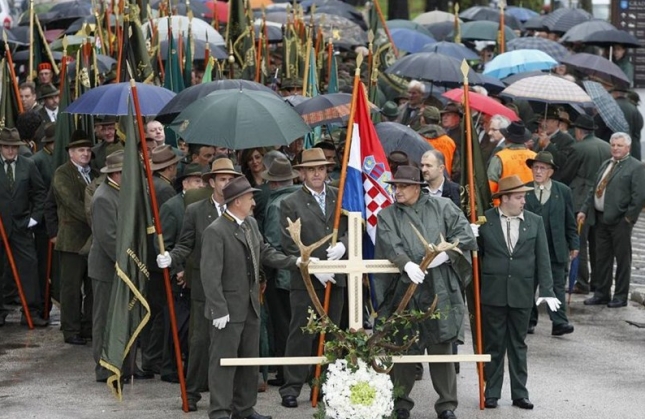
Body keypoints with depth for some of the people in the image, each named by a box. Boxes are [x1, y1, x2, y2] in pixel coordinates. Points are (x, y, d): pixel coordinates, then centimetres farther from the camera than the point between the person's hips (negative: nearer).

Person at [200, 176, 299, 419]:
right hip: (229, 309, -8)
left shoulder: (251, 224, 6)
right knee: (224, 361, -1)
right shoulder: (215, 232, -18)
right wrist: (219, 310, -21)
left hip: (250, 306, 8)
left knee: (250, 359, 15)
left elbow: (265, 252, 16)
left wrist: (295, 262, 4)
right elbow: (210, 275, -19)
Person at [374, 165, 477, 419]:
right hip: (404, 290, 0)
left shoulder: (443, 208, 8)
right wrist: (406, 263, -28)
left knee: (442, 347, 4)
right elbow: (391, 245, -10)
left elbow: (465, 234, 2)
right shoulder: (388, 216, 7)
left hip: (440, 291, 0)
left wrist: (447, 252, -14)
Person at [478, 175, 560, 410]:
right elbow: (476, 254, 1)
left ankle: (520, 394, 14)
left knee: (518, 344, 9)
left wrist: (546, 291, -5)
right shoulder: (485, 221, -3)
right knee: (493, 344, 5)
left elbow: (542, 259, 2)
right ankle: (491, 393, 12)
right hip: (493, 293, -2)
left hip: (522, 293, 2)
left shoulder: (535, 222, 3)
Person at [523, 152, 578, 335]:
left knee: (557, 285, -3)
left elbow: (570, 221, 8)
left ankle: (559, 322, -5)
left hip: (555, 249, 0)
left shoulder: (563, 191, 5)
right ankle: (529, 321, 16)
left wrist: (574, 244, 6)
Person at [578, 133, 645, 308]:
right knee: (602, 257, 13)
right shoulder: (605, 165, 16)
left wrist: (629, 216, -15)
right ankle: (601, 294, 22)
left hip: (620, 221, -7)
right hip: (601, 218, 7)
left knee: (622, 259, 2)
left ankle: (621, 296, 10)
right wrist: (585, 210, 9)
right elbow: (593, 190, 18)